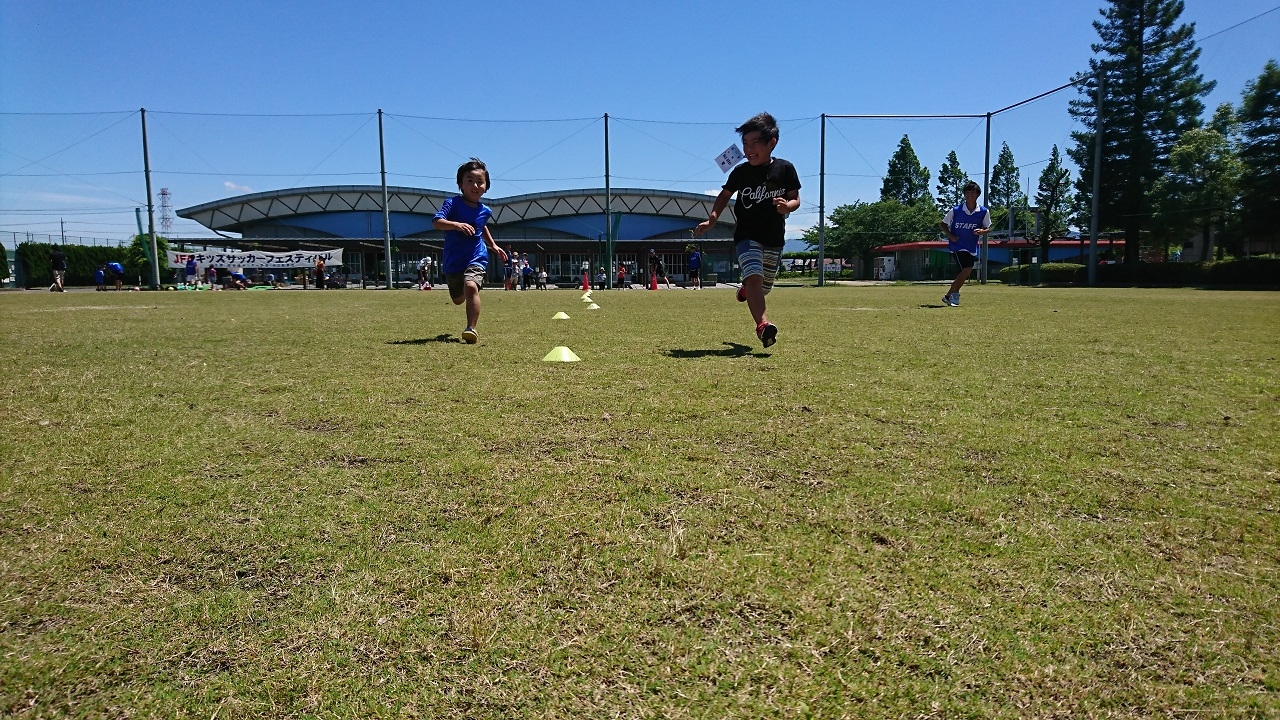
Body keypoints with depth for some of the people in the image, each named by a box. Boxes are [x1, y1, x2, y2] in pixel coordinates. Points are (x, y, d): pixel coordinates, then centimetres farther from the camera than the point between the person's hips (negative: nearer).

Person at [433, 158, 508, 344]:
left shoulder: (485, 211, 3)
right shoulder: (452, 203, -10)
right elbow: (436, 222, -27)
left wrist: (493, 246, 24)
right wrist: (456, 225, -42)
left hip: (476, 258, 1)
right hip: (452, 260, 0)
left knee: (471, 286, -28)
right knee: (458, 299, 15)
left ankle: (471, 329, -25)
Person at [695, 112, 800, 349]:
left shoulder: (785, 168, -3)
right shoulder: (741, 172, -3)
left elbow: (795, 199, 2)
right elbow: (725, 194, 11)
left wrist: (787, 206, -21)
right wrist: (712, 219, -1)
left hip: (775, 238, 2)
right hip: (747, 235, -2)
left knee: (764, 286, 14)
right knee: (754, 276, -26)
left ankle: (746, 289, 51)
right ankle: (763, 325, -38)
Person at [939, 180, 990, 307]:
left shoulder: (983, 212, -1)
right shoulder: (955, 210, -7)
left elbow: (988, 228, 8)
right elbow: (943, 224, 5)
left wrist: (982, 231, -15)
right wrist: (950, 236, -11)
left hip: (972, 248, 4)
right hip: (957, 245, -4)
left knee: (963, 274, 8)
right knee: (967, 269, -20)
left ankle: (948, 296, 24)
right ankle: (954, 293, -3)